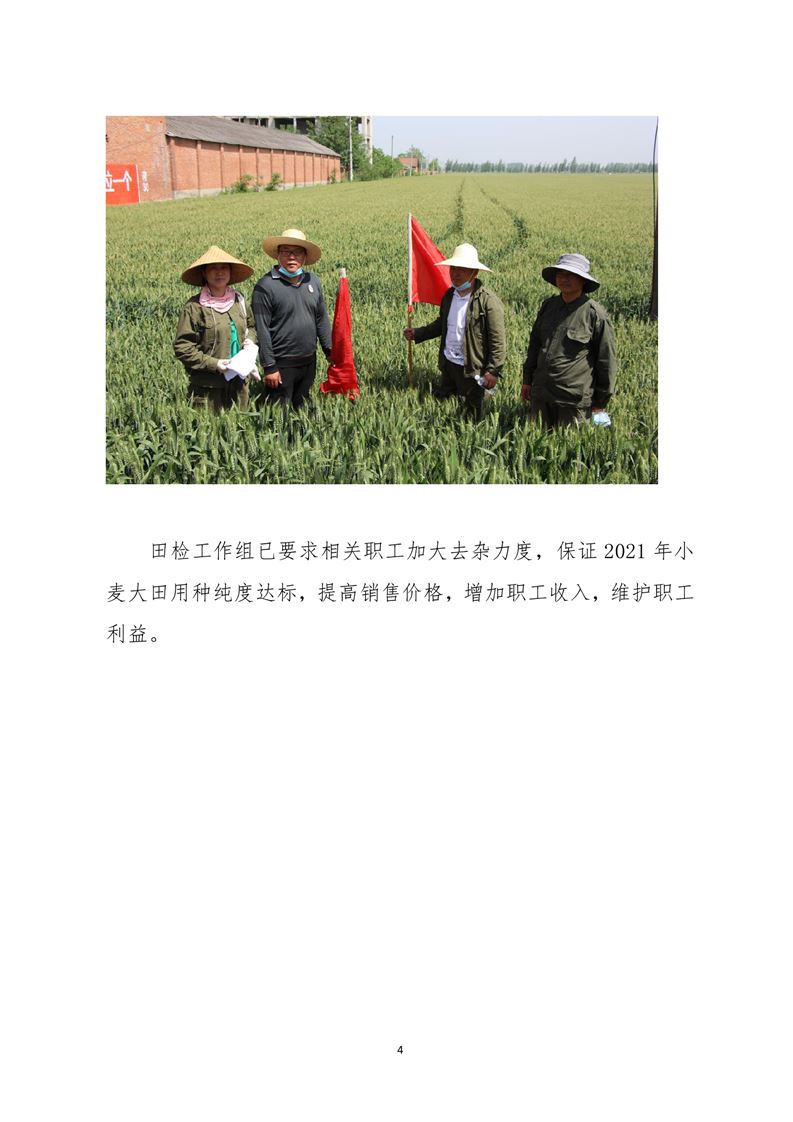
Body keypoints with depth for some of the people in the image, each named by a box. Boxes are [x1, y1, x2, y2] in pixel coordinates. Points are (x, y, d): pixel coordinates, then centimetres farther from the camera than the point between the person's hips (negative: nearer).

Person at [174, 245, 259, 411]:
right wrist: (213, 364, -17)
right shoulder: (194, 307, -10)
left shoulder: (238, 300, 7)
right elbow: (182, 347, -10)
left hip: (238, 383, 5)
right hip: (208, 387, -5)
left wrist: (250, 340, 3)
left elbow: (251, 325, 25)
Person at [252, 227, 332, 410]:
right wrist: (269, 366, -14)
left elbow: (322, 319, 14)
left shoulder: (312, 281, 7)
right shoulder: (265, 286, -11)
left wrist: (330, 351, 11)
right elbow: (261, 329, -12)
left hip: (309, 361, 6)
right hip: (281, 364, -6)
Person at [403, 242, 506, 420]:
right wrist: (417, 333, 9)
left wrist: (493, 371, -20)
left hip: (471, 369, -7)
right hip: (448, 364, 7)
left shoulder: (488, 301, -17)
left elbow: (498, 340, -17)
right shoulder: (449, 295, 7)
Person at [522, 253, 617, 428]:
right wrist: (527, 380, 21)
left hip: (575, 400, -5)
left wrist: (601, 402, -2)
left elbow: (607, 359, -4)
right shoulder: (548, 306, 10)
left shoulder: (595, 313, -7)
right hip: (540, 396, 5)